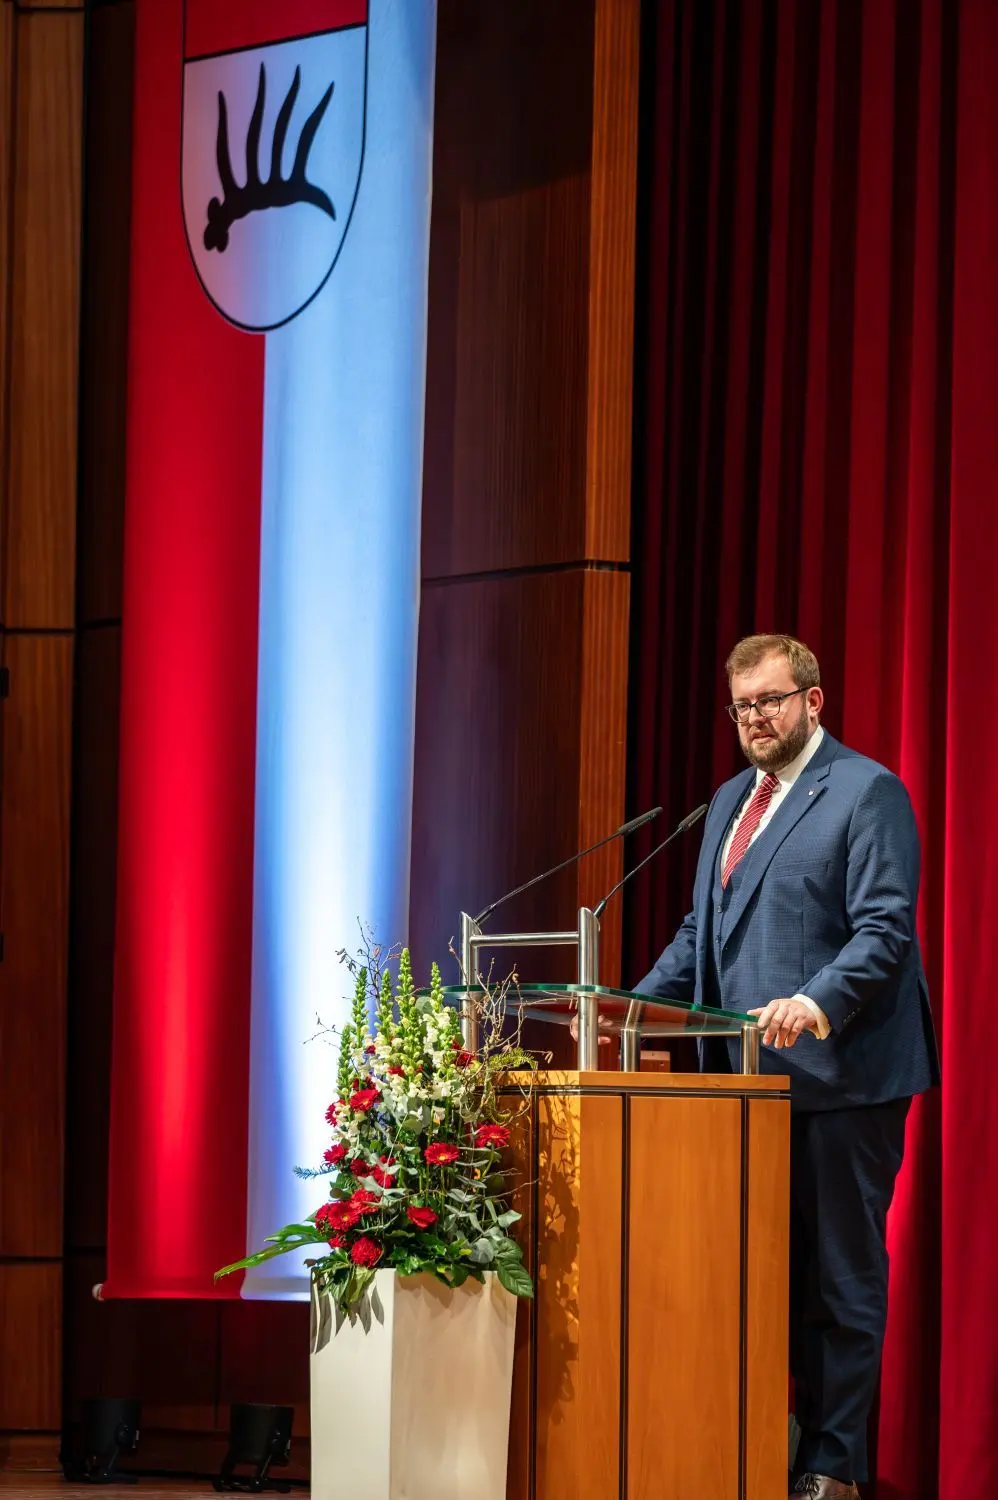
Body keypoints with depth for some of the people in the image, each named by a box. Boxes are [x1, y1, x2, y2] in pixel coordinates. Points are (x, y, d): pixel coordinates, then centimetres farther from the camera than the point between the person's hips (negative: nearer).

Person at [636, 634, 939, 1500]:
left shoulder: (867, 793, -6)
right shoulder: (731, 802, 18)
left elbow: (885, 931, -15)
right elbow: (701, 934, 23)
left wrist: (816, 1003, -29)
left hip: (840, 1077, -7)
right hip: (751, 1074, 7)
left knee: (840, 1275, -1)